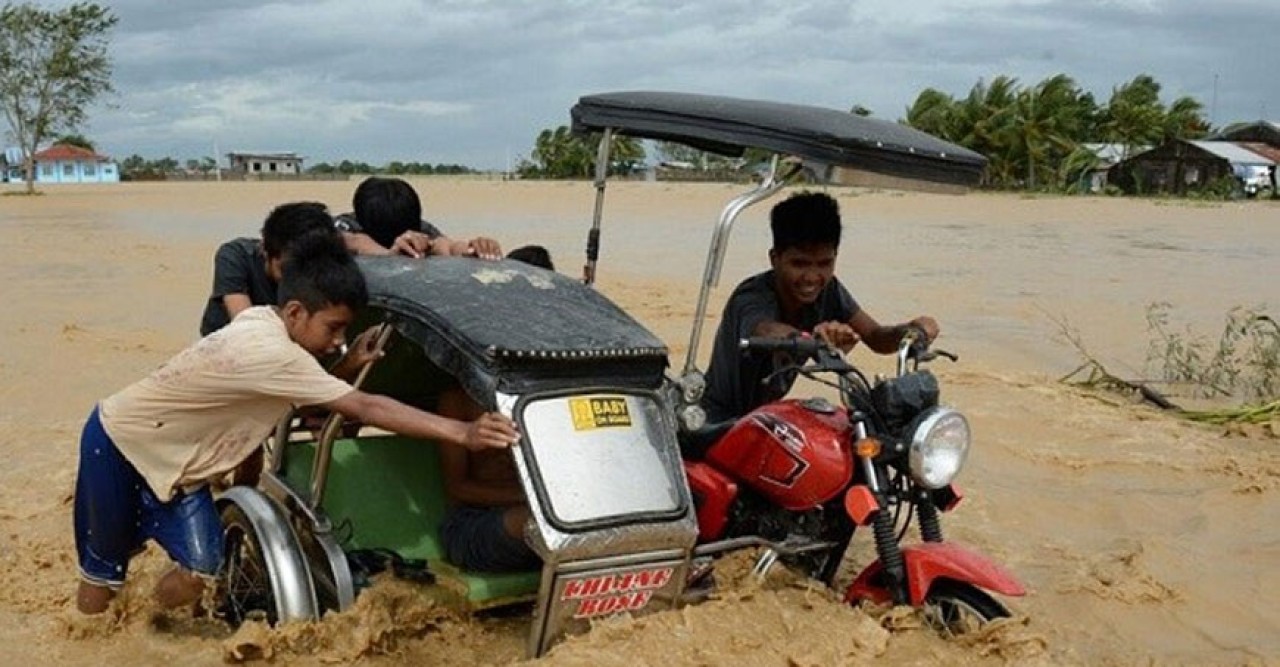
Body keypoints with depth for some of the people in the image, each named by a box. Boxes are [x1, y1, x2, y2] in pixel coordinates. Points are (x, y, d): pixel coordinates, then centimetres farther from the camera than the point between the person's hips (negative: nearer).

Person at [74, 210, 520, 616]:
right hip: (118, 443, -7)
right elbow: (364, 408, -38)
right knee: (104, 567, 6)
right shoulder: (270, 353, -34)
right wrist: (463, 433, -41)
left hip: (174, 465, 7)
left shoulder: (261, 322, -9)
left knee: (198, 572, -5)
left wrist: (347, 367, -14)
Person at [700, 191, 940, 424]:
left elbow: (875, 337, -14)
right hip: (719, 424, -7)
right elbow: (767, 332, -52)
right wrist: (811, 338, -74)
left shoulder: (826, 291, -9)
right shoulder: (751, 299, -29)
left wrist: (910, 330, -37)